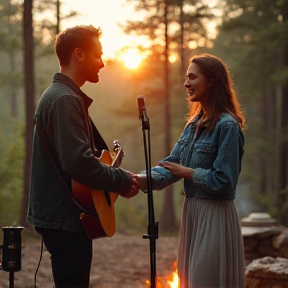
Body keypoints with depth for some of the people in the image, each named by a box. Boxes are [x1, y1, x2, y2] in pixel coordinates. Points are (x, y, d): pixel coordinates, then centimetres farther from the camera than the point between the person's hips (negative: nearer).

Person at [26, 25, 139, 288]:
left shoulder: (61, 95, 16)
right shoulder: (65, 100, -18)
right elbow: (79, 161, -28)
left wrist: (119, 180, 14)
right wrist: (123, 181, -15)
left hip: (62, 215, 11)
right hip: (65, 219, -11)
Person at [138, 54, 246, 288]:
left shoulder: (227, 125, -16)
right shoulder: (194, 123, 10)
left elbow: (224, 180, -20)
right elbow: (172, 163, 6)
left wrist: (186, 172, -11)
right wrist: (142, 180, -10)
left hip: (215, 216, -8)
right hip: (192, 211, 8)